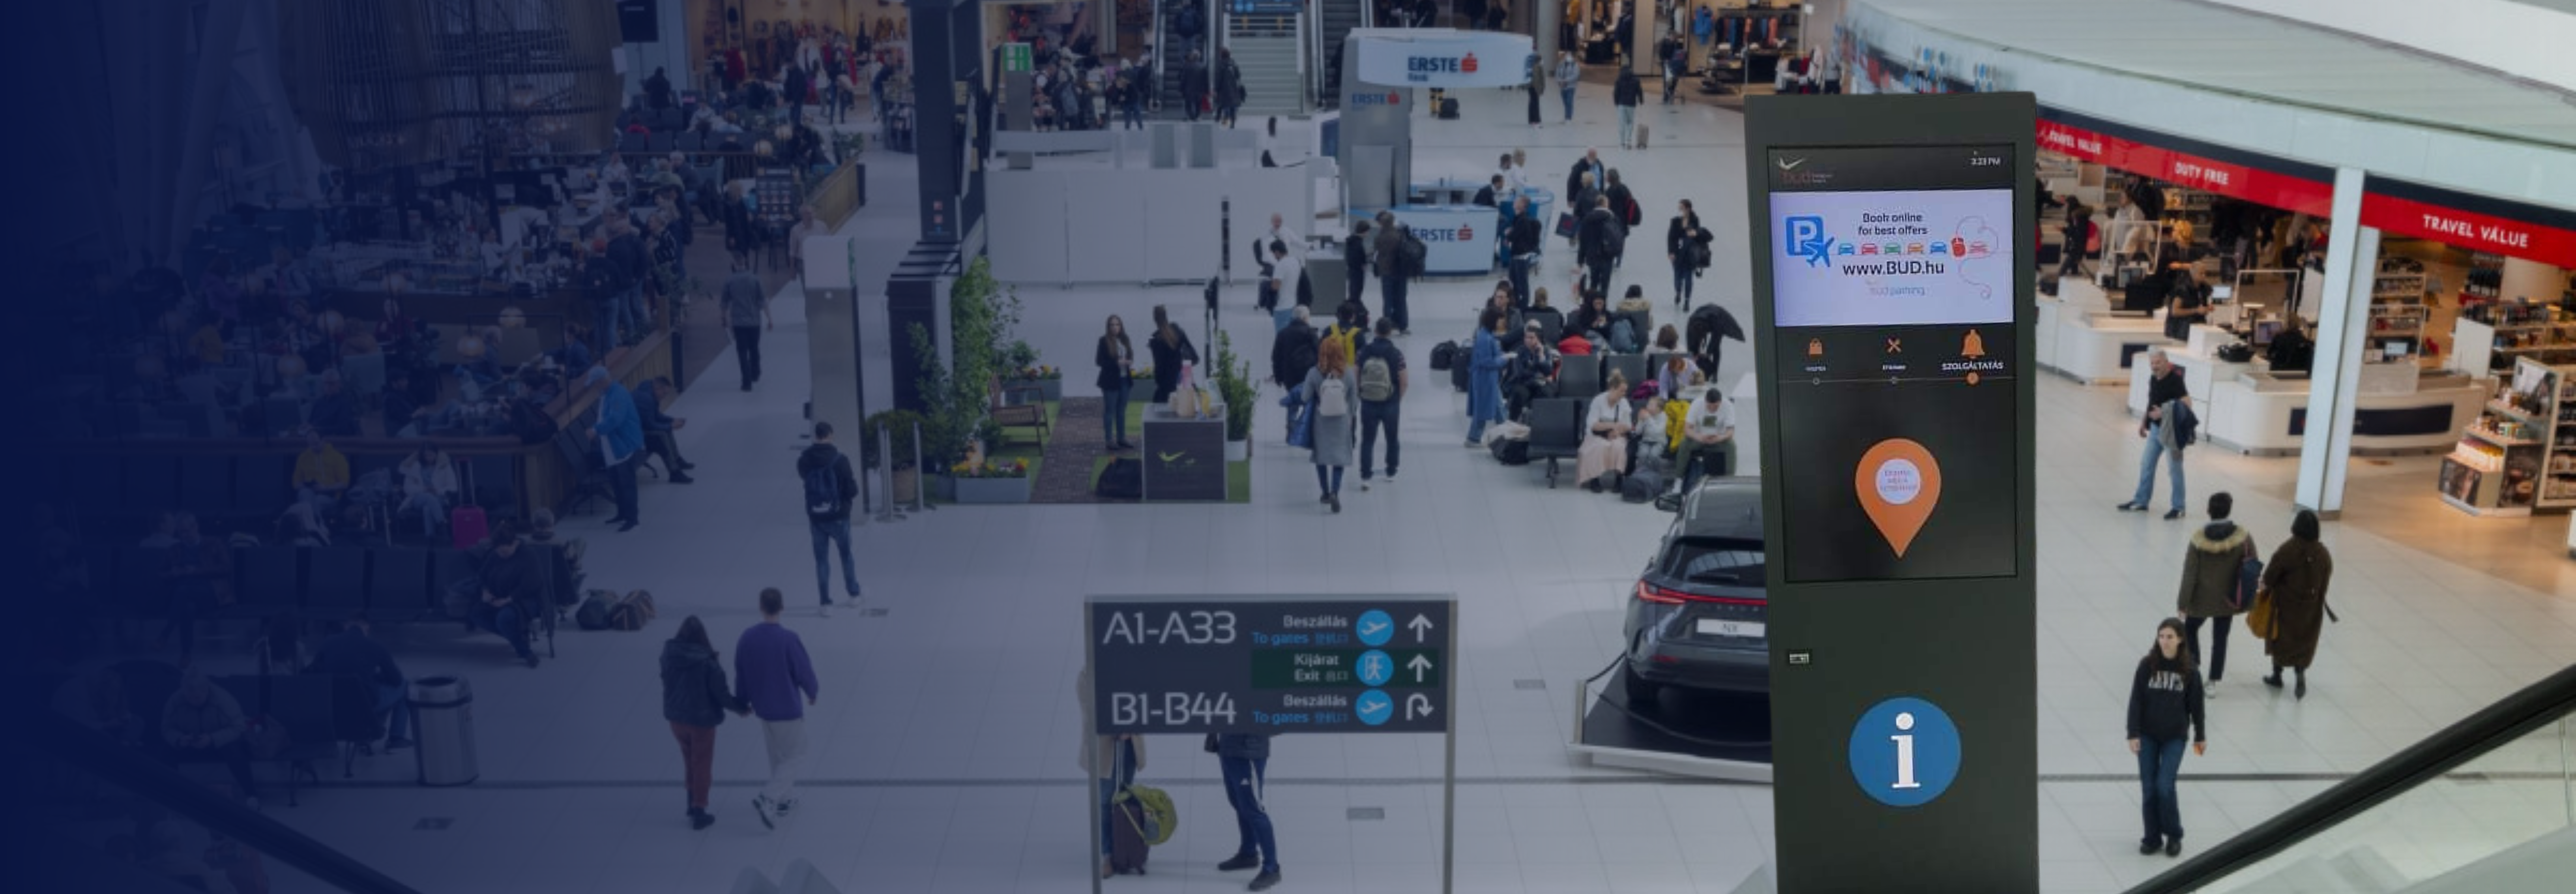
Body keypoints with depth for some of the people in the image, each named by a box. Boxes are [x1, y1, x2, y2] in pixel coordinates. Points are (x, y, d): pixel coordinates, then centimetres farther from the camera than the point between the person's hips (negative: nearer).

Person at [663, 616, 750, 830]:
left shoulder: (669, 655, -11)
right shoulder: (708, 662, -24)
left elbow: (667, 683, 4)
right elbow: (722, 694, -19)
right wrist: (742, 707, -3)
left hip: (676, 718, 4)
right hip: (702, 720, -4)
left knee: (690, 760, 25)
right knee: (702, 765, 11)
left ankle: (693, 802, 36)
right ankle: (698, 811, 17)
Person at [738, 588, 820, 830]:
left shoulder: (747, 637, -7)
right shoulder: (787, 639, -23)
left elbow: (740, 673, 3)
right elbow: (804, 671, -14)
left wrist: (744, 701, 18)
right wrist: (813, 693, 6)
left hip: (763, 709, 6)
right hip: (788, 709, -6)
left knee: (777, 756, 22)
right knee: (794, 758, 7)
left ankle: (784, 800, 32)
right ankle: (768, 799, -9)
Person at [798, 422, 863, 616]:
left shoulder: (805, 460, -6)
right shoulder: (840, 460, -16)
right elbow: (852, 492, -15)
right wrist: (855, 483, 6)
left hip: (816, 518, 1)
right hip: (838, 517, -1)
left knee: (822, 560, 8)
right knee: (846, 556, 19)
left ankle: (826, 604, 5)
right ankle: (854, 594, 33)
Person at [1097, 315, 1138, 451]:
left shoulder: (1125, 340, 8)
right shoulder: (1104, 341, -9)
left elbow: (1130, 356, 18)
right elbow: (1099, 361, -12)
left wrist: (1129, 362, -6)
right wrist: (1117, 363, -21)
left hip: (1124, 380, 6)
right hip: (1111, 380, -6)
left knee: (1122, 411, 12)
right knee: (1110, 411, -1)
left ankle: (1122, 439, 20)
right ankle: (1109, 441, 4)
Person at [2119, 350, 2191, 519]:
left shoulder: (2175, 381, -19)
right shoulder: (2153, 380, 5)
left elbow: (2186, 405, -23)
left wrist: (2164, 413, -29)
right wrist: (2144, 422, 19)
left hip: (2171, 432, -8)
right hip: (2155, 429, 8)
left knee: (2174, 469, 0)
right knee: (2146, 464, 15)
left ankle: (2179, 508, 10)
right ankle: (2141, 501, 27)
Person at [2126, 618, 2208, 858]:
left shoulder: (2189, 670, -7)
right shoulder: (2147, 665, -7)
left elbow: (2196, 705, 3)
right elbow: (2136, 701, -5)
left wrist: (2200, 737, 9)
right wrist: (2133, 734, -9)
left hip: (2175, 737, -1)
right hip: (2148, 736, 1)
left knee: (2165, 786, -9)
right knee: (2148, 789, 4)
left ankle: (2174, 836, 12)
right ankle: (2153, 837, 19)